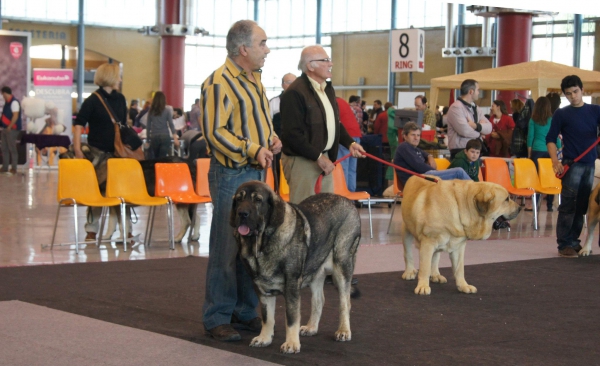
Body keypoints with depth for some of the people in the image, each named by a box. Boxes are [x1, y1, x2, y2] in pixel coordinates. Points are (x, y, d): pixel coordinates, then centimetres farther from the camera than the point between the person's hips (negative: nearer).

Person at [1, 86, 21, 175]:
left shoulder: (14, 102, -13)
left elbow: (15, 116, -19)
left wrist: (9, 127, -18)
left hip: (11, 129, -9)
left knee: (12, 149, -5)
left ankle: (13, 169, -2)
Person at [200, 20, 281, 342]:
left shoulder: (254, 79, 16)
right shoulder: (219, 82, -13)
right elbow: (214, 131, -18)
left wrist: (271, 140, 8)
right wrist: (252, 150, -22)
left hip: (257, 172, 9)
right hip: (232, 174, -9)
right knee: (226, 248, -5)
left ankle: (245, 312, 21)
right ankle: (217, 318, 2)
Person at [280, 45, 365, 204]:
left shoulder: (328, 88, 13)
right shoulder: (295, 93, -17)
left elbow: (334, 123, 23)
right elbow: (293, 134, -22)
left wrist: (350, 143, 7)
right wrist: (318, 157, -19)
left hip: (325, 158, 9)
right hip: (302, 161, -9)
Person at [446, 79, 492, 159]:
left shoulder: (475, 108, 18)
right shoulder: (456, 107, -10)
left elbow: (489, 128, 7)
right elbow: (464, 130, -22)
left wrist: (476, 126, -14)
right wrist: (479, 132, -3)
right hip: (460, 152, -8)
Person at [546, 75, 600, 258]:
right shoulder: (561, 114, 2)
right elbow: (550, 139, 1)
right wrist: (555, 161, -13)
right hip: (572, 165, -4)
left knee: (581, 207, 9)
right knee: (568, 206, -5)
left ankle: (573, 241, 17)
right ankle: (564, 245, -2)